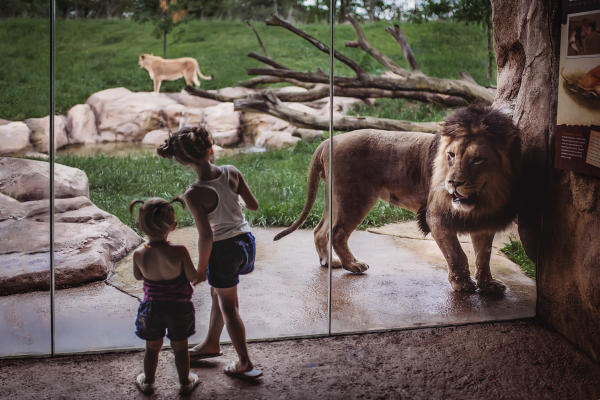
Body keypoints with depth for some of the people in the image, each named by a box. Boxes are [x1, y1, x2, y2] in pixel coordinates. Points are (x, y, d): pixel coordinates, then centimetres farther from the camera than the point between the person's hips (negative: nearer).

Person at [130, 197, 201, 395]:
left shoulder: (139, 254, -18)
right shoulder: (179, 252, -26)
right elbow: (193, 277, -14)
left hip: (152, 307, 2)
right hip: (179, 308, -2)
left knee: (152, 348, 22)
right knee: (180, 347, 19)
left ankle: (148, 381, 39)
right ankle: (185, 382, 35)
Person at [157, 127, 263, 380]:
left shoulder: (194, 194, -25)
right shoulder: (232, 173, -12)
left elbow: (206, 235, -22)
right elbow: (254, 205, -2)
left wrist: (201, 268, -8)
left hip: (223, 248, -6)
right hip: (245, 239, 6)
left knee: (228, 307, 13)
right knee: (217, 294, 28)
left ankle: (246, 365, 24)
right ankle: (212, 344, 47)